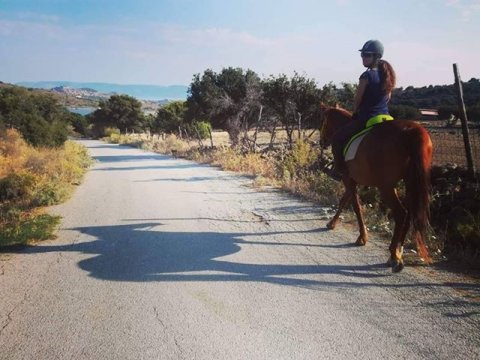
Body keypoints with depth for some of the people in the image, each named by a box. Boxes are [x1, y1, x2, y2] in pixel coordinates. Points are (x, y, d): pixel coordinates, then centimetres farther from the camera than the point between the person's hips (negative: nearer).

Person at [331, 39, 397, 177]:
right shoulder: (387, 75, 6)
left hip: (366, 119, -8)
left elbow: (357, 100, -9)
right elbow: (388, 97, 14)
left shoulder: (366, 76, -16)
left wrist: (355, 112, 9)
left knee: (337, 138, 5)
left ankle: (339, 169, 5)